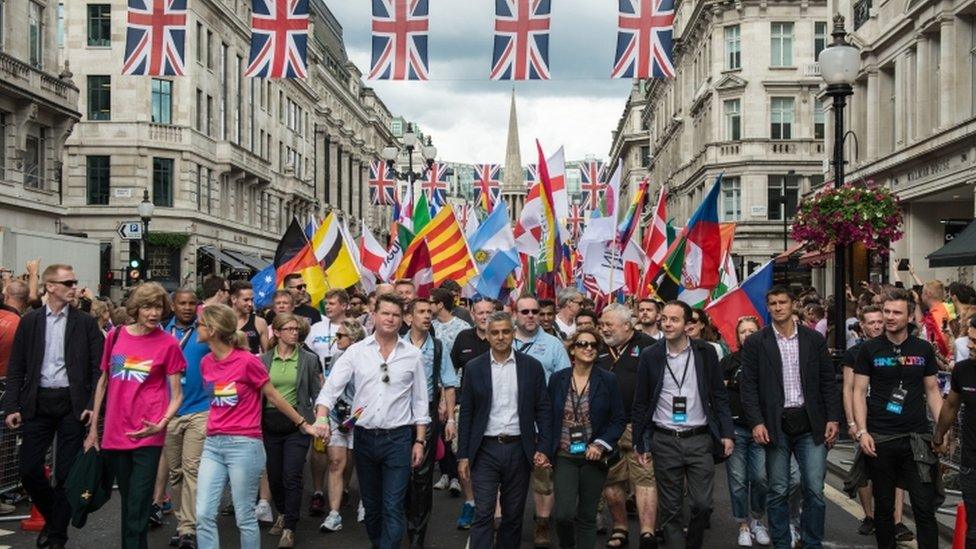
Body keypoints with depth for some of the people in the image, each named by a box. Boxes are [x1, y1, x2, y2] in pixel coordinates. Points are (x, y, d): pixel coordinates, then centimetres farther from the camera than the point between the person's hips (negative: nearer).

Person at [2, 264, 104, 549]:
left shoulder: (86, 322, 2)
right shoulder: (30, 321, 5)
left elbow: (98, 368, 0)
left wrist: (93, 405, -10)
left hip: (72, 404, -1)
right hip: (38, 404, 2)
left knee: (66, 472, 2)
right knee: (29, 470, 2)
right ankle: (52, 516, 28)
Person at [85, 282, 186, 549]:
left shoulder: (168, 344, -5)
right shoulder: (115, 336, 4)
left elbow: (176, 395, -3)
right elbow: (103, 382, 13)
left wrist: (161, 424, -20)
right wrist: (93, 429, 11)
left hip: (147, 435, -4)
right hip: (114, 434, 4)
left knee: (137, 507, -5)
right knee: (127, 501, 18)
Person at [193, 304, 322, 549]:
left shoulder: (248, 361, -12)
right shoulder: (206, 362, 7)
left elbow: (273, 395, -3)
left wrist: (304, 424, 2)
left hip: (244, 445, -6)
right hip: (212, 444, 6)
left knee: (244, 517, 2)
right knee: (204, 515, 1)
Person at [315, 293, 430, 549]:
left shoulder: (413, 355, 1)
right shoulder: (356, 351, 1)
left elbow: (420, 401, 5)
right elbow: (331, 387, -5)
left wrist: (420, 441, 2)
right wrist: (321, 417, -23)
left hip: (398, 438, -2)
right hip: (364, 438, 2)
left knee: (393, 508, -5)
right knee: (371, 505, 16)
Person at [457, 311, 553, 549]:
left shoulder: (532, 366, 2)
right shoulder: (474, 368, 2)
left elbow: (544, 410, 3)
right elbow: (466, 414, 3)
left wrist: (544, 448, -5)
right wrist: (463, 455, 0)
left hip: (519, 450, 1)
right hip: (485, 450, -1)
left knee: (513, 515, 10)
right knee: (483, 514, -5)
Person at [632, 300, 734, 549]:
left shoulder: (705, 353, 0)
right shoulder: (650, 356, 0)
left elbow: (720, 396, 5)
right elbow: (640, 403, 5)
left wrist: (727, 433, -2)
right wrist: (639, 443, 4)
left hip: (700, 439, 0)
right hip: (664, 442, 0)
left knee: (702, 505, 0)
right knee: (671, 510, 5)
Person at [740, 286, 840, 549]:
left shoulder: (814, 339, 6)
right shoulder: (755, 342, 1)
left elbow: (827, 382, 7)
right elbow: (748, 386, -1)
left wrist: (833, 418, 0)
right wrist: (756, 422, -10)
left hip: (810, 425, 1)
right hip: (775, 426, -1)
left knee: (814, 490, 0)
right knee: (778, 491, 6)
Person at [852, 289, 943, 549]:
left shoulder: (923, 349, 6)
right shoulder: (870, 349, 0)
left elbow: (932, 391, 11)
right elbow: (859, 392, 0)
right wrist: (862, 431, -10)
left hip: (916, 438, 1)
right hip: (879, 439, -1)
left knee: (925, 507, -2)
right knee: (884, 506, 10)